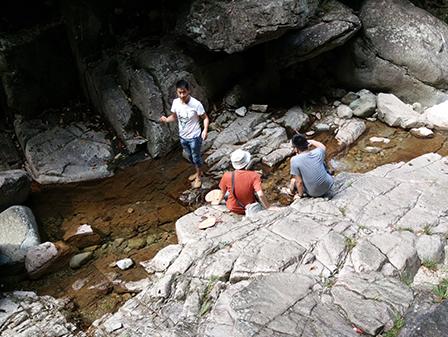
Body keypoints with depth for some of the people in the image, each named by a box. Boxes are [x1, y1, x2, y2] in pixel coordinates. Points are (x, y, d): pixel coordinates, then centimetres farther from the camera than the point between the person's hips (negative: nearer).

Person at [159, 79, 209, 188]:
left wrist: (205, 130, -32)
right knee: (190, 156, 24)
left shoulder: (196, 104, -26)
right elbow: (174, 116, 4)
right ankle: (198, 172, 49)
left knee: (196, 157, 14)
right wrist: (166, 119, -18)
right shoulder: (175, 102, -11)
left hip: (194, 137, -5)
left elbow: (205, 118, -15)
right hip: (182, 136, 5)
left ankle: (198, 176, 37)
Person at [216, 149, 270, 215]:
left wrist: (218, 202, 15)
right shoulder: (254, 176, -26)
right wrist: (268, 208, -19)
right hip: (249, 206, -1)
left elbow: (222, 193, -5)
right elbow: (260, 195, -34)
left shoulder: (227, 176, -23)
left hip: (233, 209, 1)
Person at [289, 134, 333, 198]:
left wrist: (300, 195, -2)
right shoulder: (318, 152, -15)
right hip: (329, 186, 2)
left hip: (314, 193, -2)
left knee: (293, 181, 22)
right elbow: (323, 147, 13)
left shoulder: (295, 160, -24)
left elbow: (299, 182, -17)